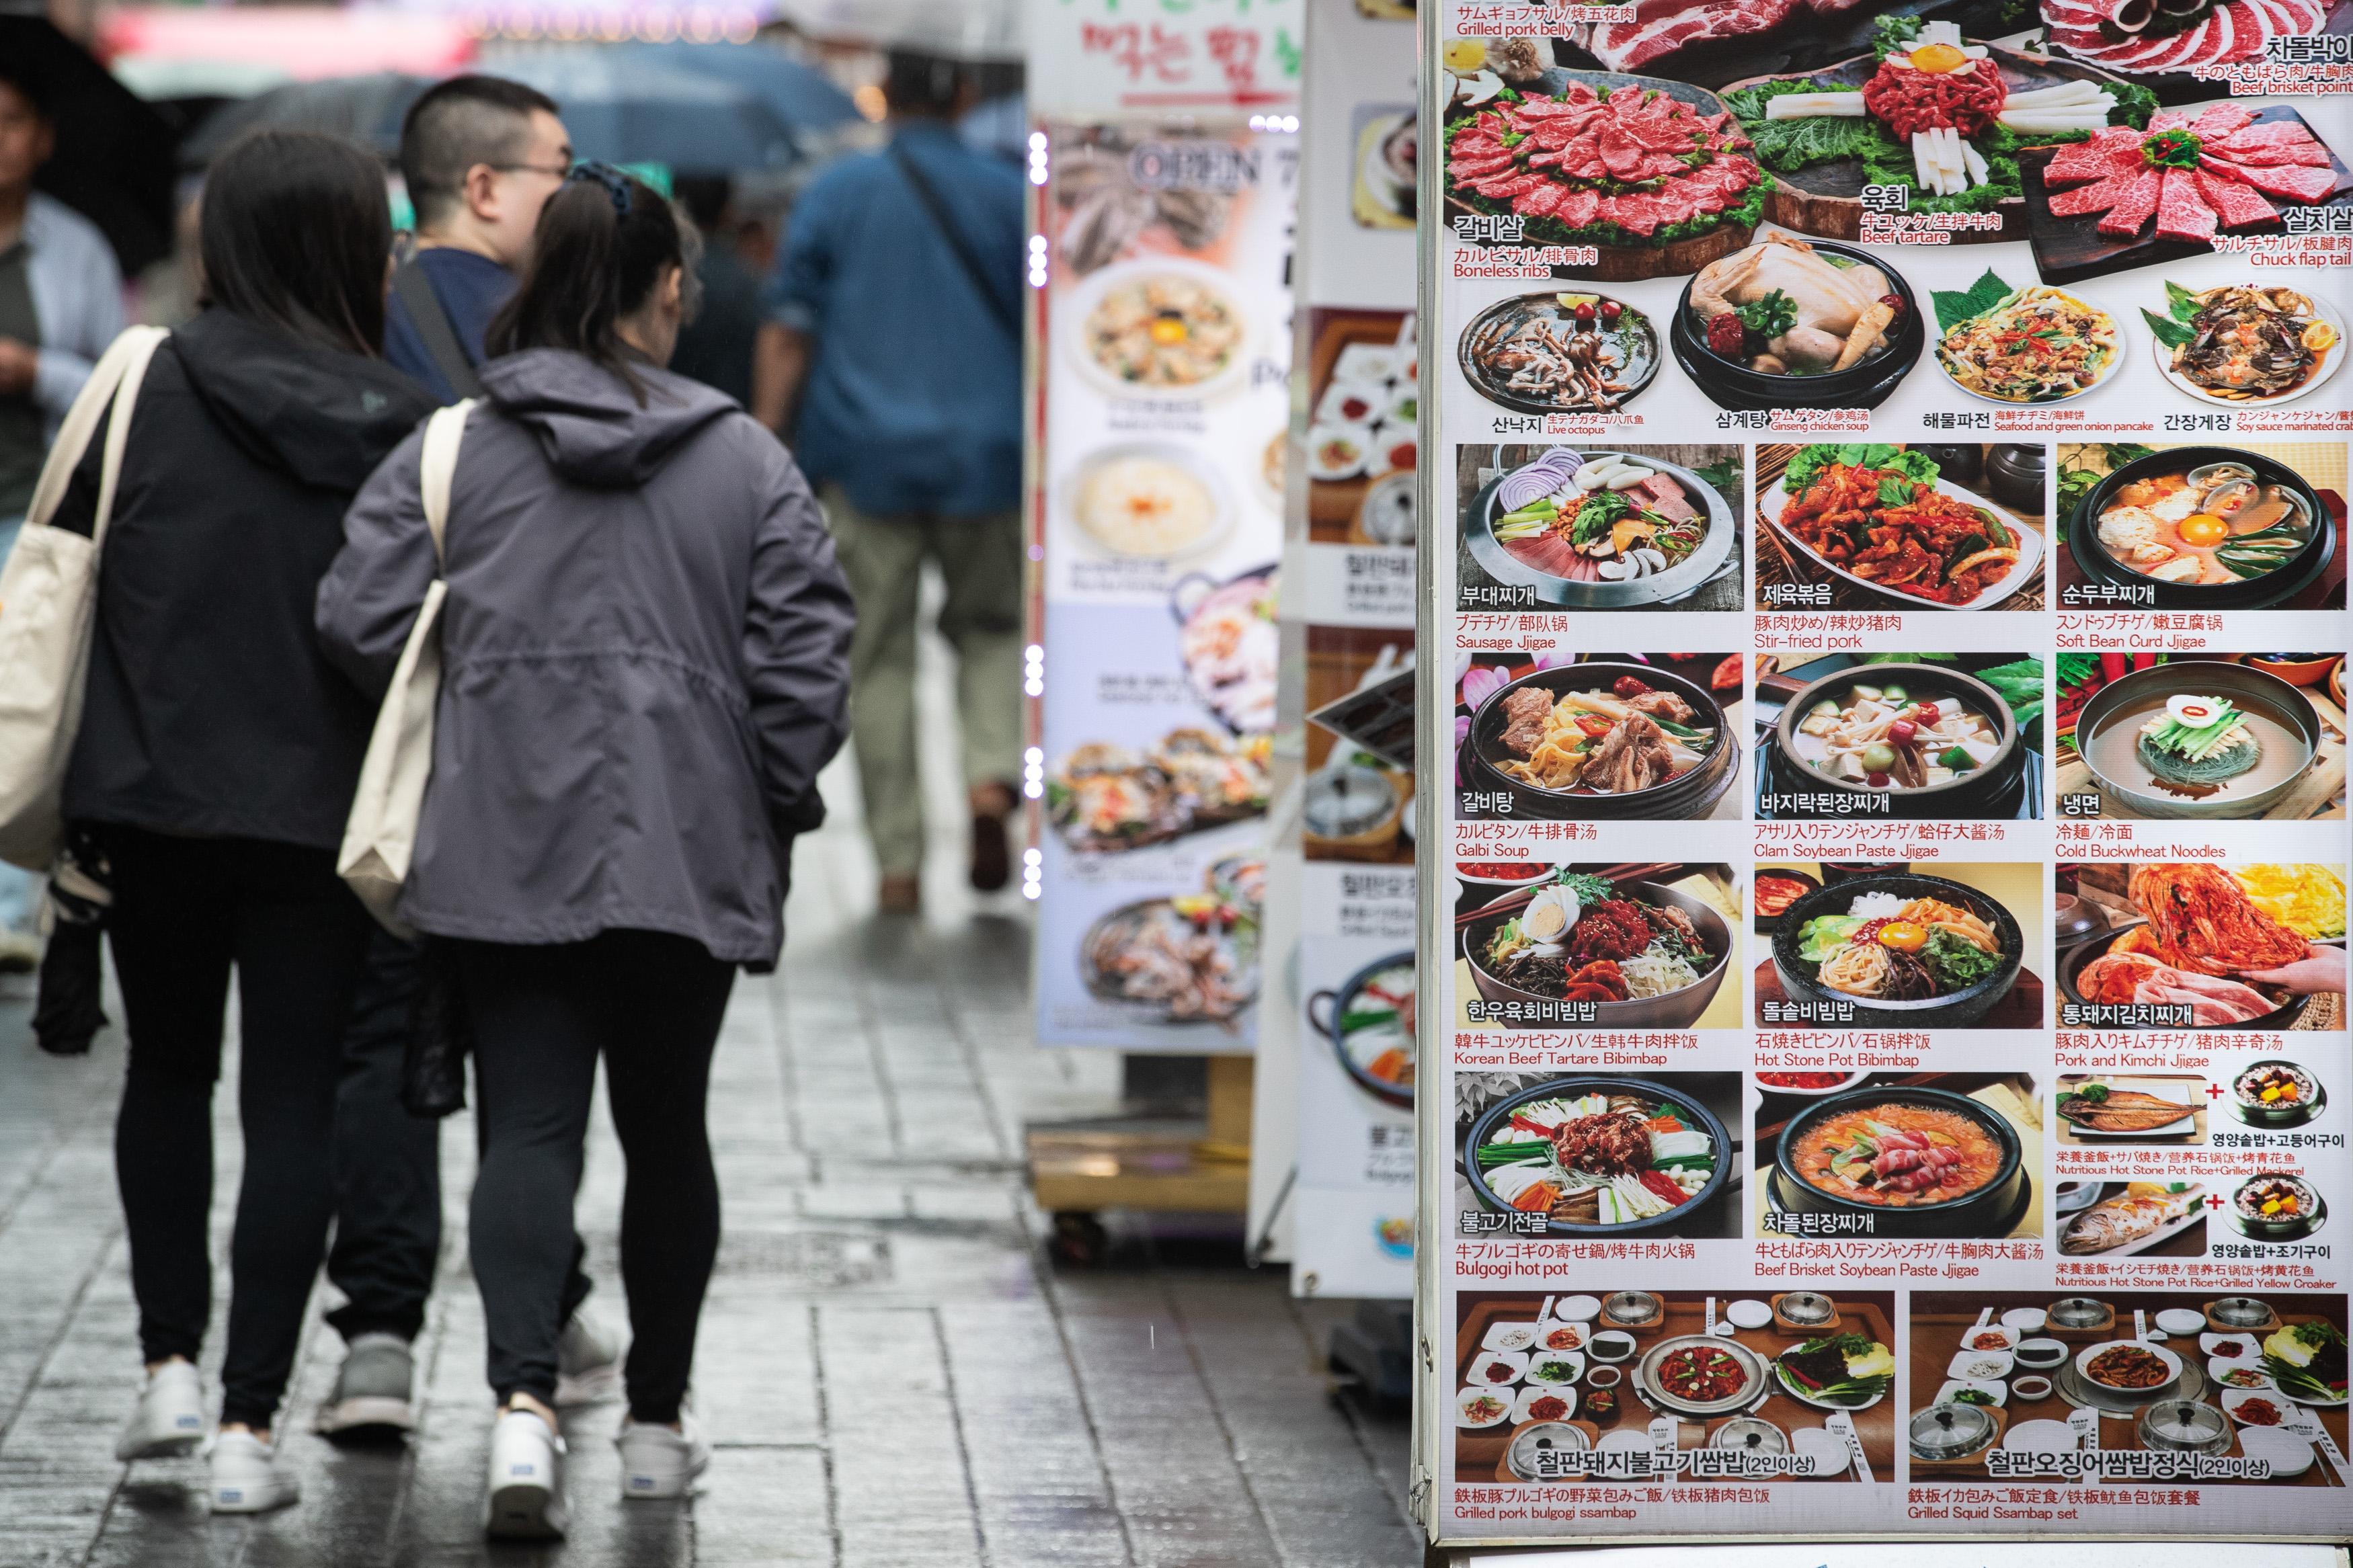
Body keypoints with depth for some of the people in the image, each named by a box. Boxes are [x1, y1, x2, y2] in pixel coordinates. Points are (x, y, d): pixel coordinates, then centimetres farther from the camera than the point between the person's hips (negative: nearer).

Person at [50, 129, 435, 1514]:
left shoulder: (150, 387, -5)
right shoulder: (404, 429, -5)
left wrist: (60, 785, 6)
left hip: (153, 795, 1)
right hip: (321, 814, -1)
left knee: (168, 1069, 21)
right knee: (295, 1102, 6)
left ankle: (171, 1367, 15)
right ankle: (249, 1424, 3)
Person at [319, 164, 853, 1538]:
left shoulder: (451, 450, -1)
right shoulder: (747, 461, 0)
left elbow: (363, 623, -3)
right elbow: (806, 656, -2)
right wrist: (779, 809, 12)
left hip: (508, 846, -1)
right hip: (690, 852, 1)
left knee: (528, 1125, -1)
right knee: (666, 1126, 14)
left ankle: (526, 1400, -20)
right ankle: (658, 1421, 23)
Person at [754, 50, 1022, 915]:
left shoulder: (836, 192, 3)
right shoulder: (1010, 197, 4)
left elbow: (788, 330, -2)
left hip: (867, 454, -1)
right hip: (985, 454, 1)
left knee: (880, 658, 5)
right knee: (993, 629, 18)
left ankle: (899, 861, 3)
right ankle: (992, 778, -9)